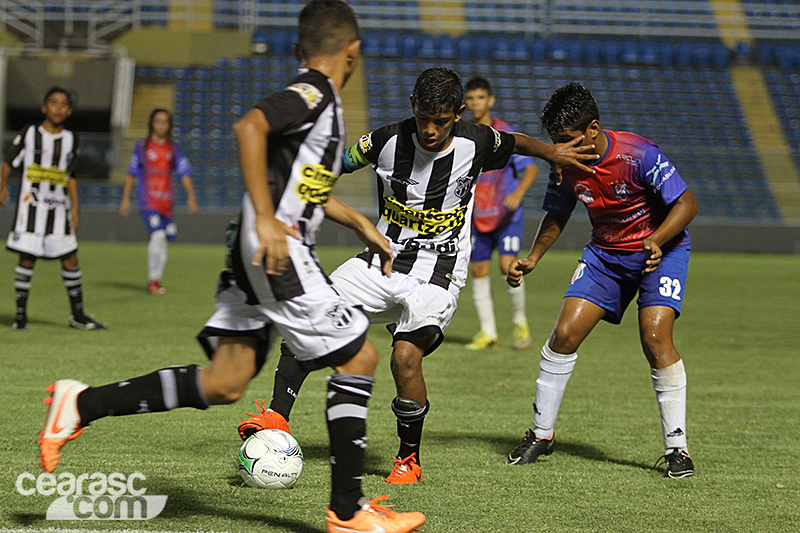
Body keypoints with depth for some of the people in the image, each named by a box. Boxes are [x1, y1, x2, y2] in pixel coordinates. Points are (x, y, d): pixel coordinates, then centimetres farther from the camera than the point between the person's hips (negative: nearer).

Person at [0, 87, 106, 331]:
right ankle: (20, 314, 7)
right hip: (31, 205, -3)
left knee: (70, 260, 0)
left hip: (59, 207, 3)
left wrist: (75, 205, 9)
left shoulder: (71, 138, 9)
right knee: (26, 259, -2)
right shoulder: (29, 133, 0)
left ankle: (78, 315, 10)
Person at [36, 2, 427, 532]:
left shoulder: (316, 100, 20)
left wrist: (361, 225, 33)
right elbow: (249, 127, -28)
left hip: (267, 254, 10)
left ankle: (83, 404, 6)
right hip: (277, 253, -10)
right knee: (359, 357, -3)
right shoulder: (314, 94, -10)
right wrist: (266, 220, -30)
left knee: (224, 384, 6)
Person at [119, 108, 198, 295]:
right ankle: (153, 280, -13)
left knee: (163, 239, 7)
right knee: (158, 234, -20)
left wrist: (191, 196, -8)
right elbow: (131, 174, 8)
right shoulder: (142, 147, 3)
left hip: (166, 202, 4)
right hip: (148, 201, -4)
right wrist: (126, 198, 6)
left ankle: (155, 280, 21)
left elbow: (184, 173, 5)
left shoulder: (174, 149, 9)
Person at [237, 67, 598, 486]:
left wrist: (551, 152, 7)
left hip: (438, 273, -3)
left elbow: (513, 143, 16)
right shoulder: (388, 141, -7)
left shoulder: (475, 144, -8)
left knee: (405, 357, -24)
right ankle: (278, 416, -13)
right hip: (383, 259, 3)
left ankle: (409, 459, -3)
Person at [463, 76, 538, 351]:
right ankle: (487, 333, 13)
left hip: (507, 215, -4)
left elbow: (531, 169, -10)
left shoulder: (506, 134, -9)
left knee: (507, 266, -17)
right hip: (478, 216, 4)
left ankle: (520, 322, 4)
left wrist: (518, 193, -26)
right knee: (479, 272, 3)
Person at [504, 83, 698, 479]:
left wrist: (656, 240, -37)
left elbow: (686, 203, -22)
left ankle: (677, 448, -13)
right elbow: (557, 216, 8)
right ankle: (541, 434, 10)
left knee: (655, 336, -22)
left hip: (661, 248, -5)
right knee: (565, 333, -7)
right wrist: (532, 259, -4)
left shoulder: (639, 155, -26)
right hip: (605, 252, 5)